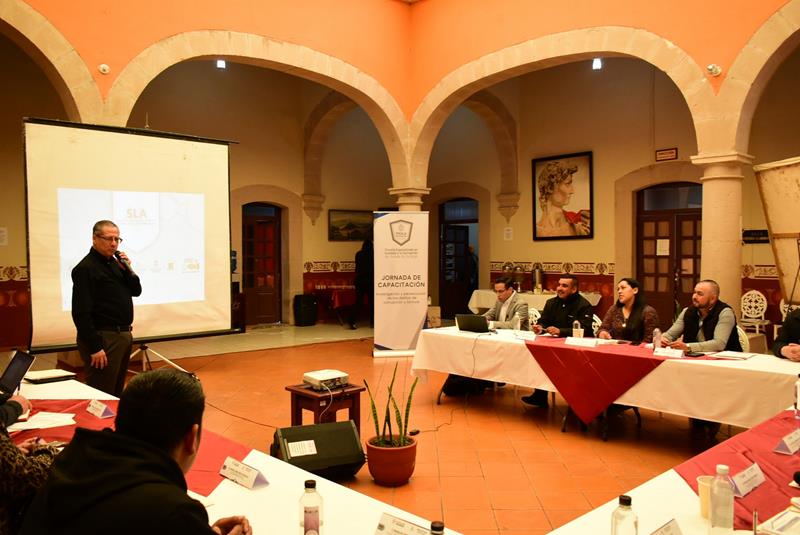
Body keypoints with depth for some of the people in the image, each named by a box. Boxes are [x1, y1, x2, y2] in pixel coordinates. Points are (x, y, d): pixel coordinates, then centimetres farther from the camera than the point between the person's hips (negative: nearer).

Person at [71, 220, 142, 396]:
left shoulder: (115, 263, 14)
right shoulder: (85, 268, -12)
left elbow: (136, 291, 15)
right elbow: (81, 313, -18)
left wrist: (127, 269, -2)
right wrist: (95, 347, -21)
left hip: (124, 335, 9)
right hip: (103, 337, -9)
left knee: (117, 392, 17)